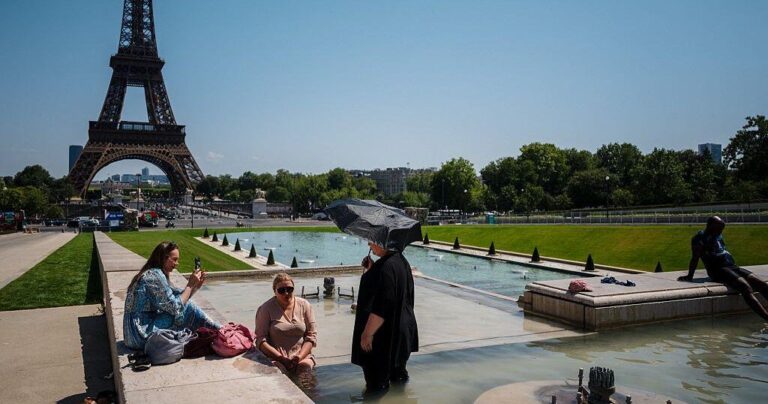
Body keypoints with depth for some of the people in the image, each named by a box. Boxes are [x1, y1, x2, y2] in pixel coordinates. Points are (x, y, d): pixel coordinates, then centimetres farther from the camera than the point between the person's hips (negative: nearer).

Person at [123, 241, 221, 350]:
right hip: (142, 335, -9)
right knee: (188, 307, -11)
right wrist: (190, 285, -10)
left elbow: (178, 296, 11)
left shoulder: (155, 274, 12)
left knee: (185, 303, 8)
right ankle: (217, 332, 4)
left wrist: (195, 286, -1)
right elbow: (175, 307, -16)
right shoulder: (154, 276, -16)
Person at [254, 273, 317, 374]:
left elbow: (311, 335, 6)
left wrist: (300, 356, -11)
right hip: (275, 357, -2)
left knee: (306, 365, -29)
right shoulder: (266, 308, 1)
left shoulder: (304, 305, 8)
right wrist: (281, 358, -16)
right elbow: (260, 340, -5)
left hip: (302, 355, 2)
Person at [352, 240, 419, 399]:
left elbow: (381, 307, -28)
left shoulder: (387, 266, -26)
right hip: (401, 329, 10)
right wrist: (372, 270, 5)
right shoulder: (400, 260, 4)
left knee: (377, 386, 7)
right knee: (397, 370, 26)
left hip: (385, 333, -10)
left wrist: (367, 333, -21)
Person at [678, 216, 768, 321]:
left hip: (733, 266, 9)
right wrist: (689, 276, -9)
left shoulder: (718, 236, 19)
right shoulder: (700, 237, -5)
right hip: (718, 270, -9)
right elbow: (695, 258, -9)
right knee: (746, 288, -28)